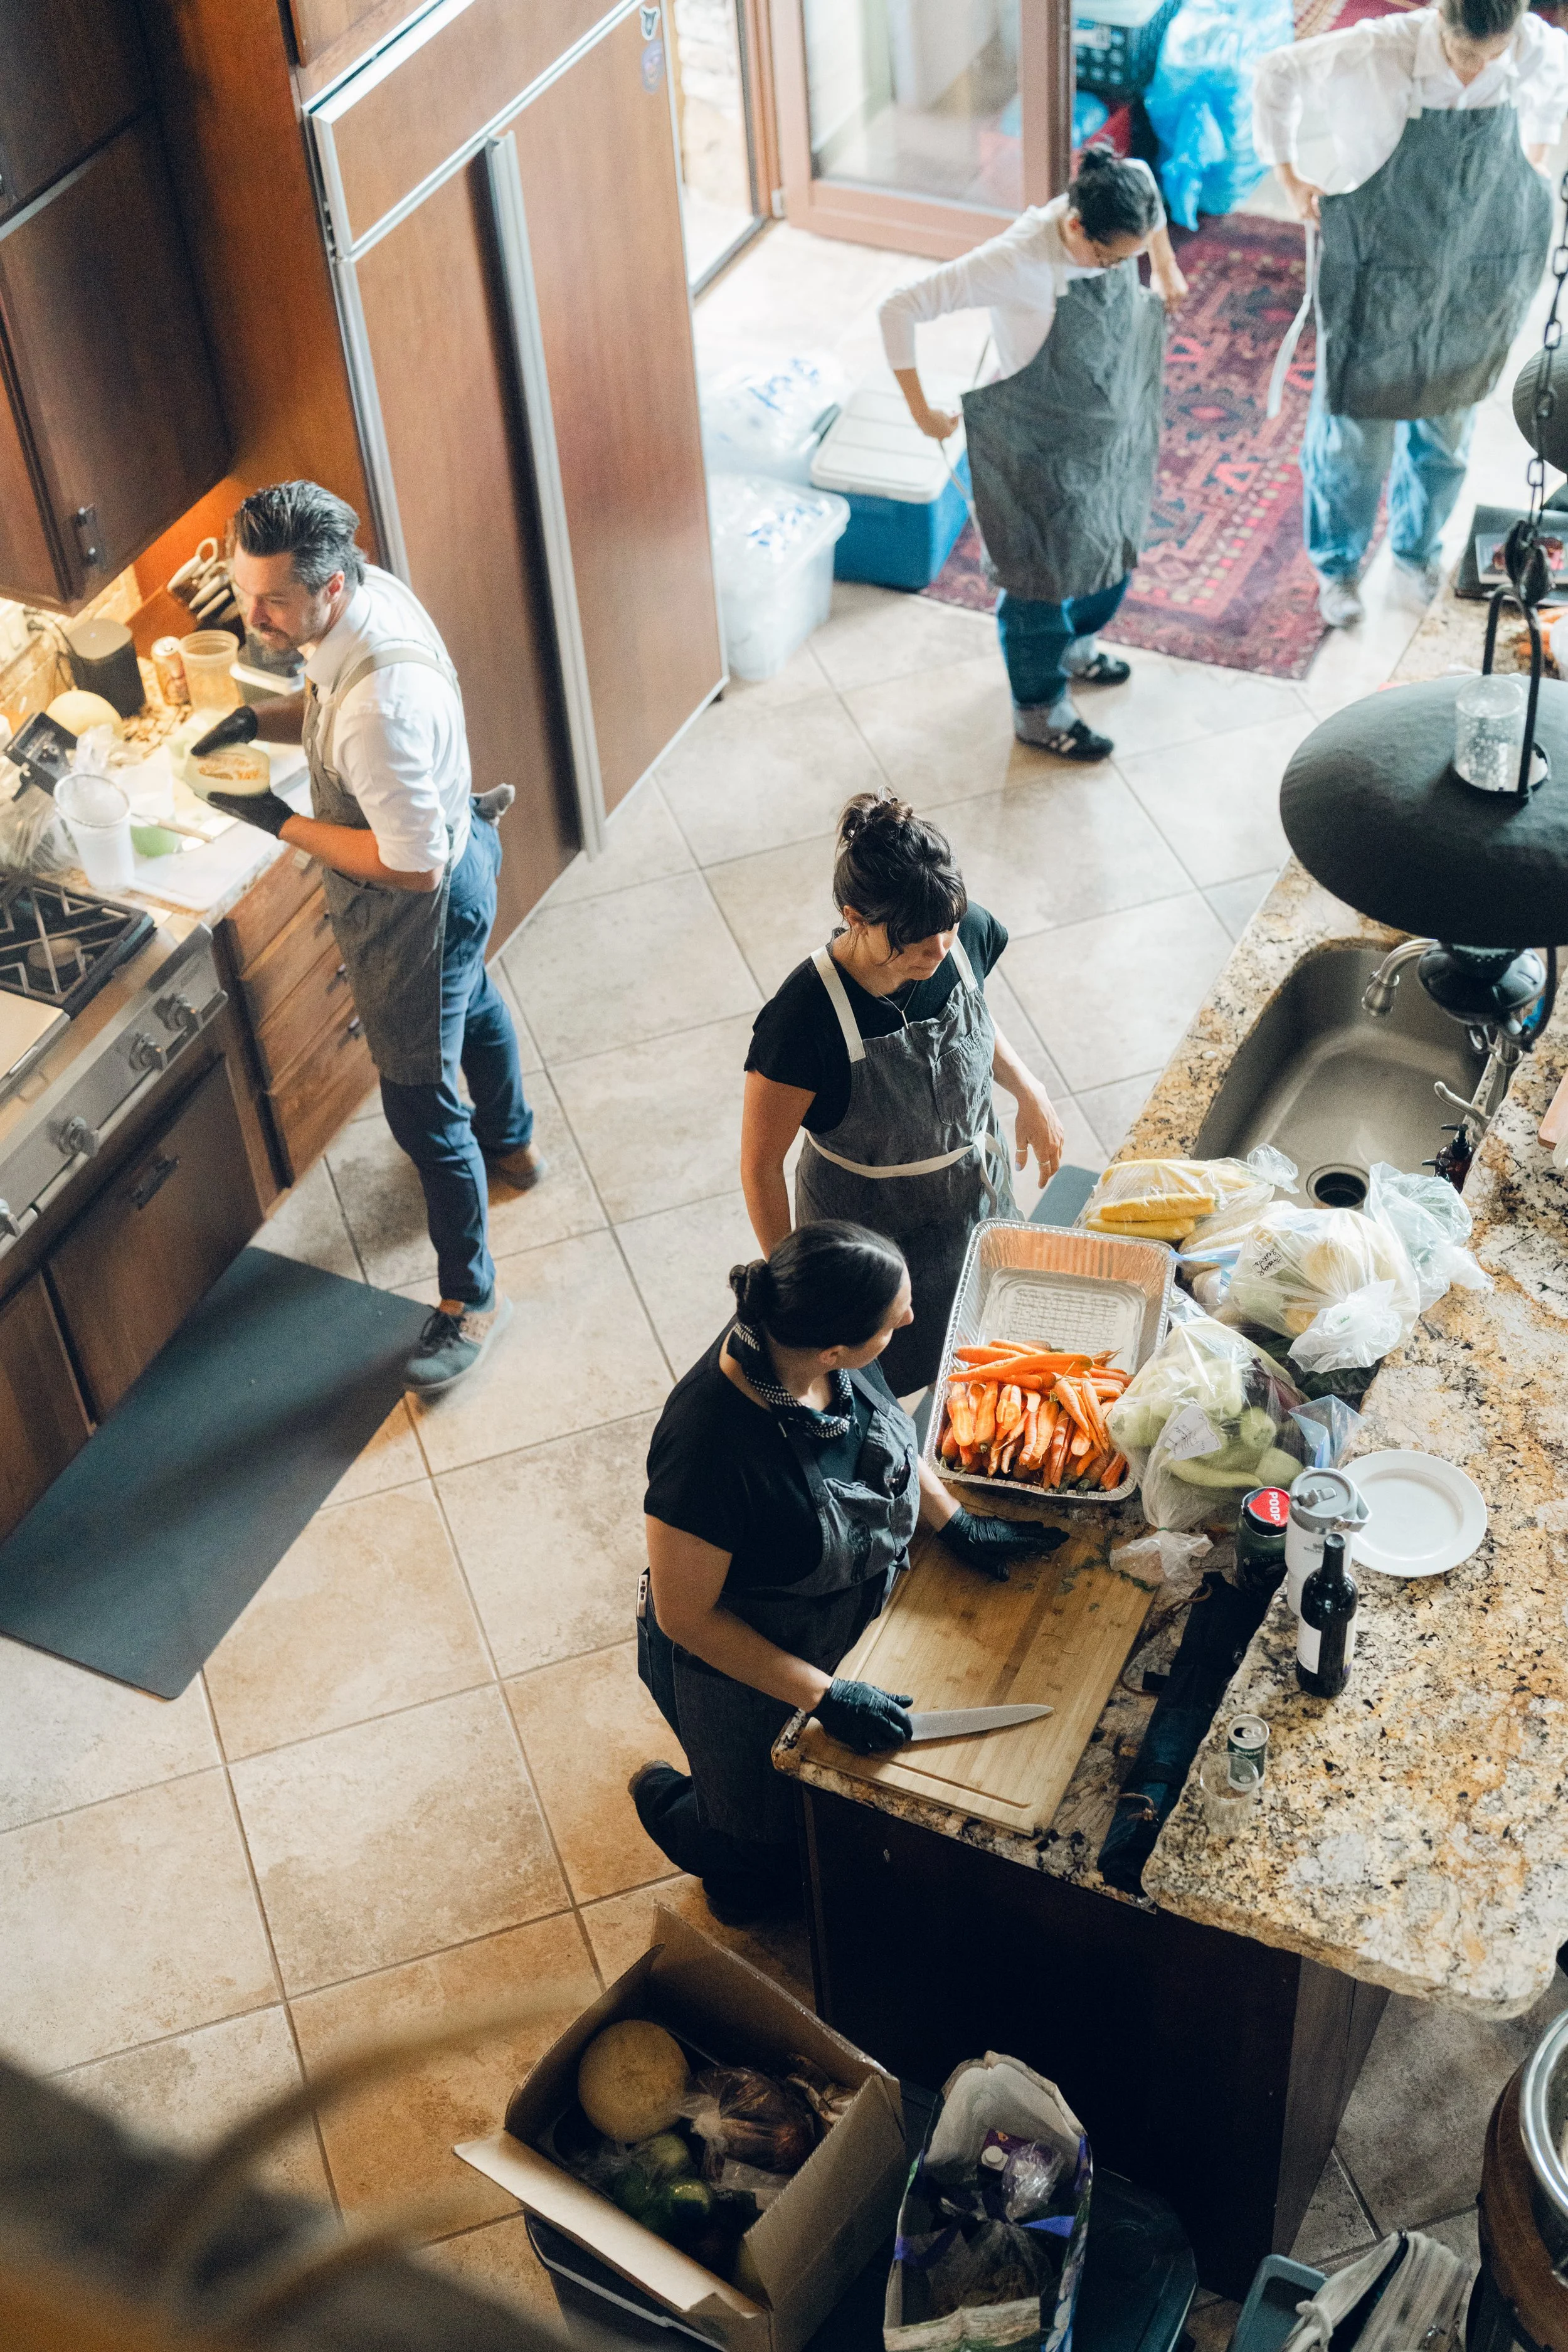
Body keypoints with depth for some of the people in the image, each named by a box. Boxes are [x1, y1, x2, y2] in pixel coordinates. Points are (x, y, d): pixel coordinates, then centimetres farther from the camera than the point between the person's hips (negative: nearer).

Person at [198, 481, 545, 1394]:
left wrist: (279, 822, -28)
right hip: (458, 847, 10)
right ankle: (511, 1145, 63)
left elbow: (412, 869, -35)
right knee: (472, 1002, 34)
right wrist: (261, 721, -11)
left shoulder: (382, 705, -42)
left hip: (422, 906, -10)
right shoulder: (366, 592, -13)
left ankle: (472, 1297, 26)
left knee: (421, 1107, 6)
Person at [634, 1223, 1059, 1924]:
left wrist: (957, 1522, -1)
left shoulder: (826, 1355, -24)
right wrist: (824, 1696, -24)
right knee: (770, 1859, 22)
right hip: (740, 1665, -6)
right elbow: (686, 1617, -28)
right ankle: (664, 1798, 50)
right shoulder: (710, 1446, -44)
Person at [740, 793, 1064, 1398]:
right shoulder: (804, 1021, -38)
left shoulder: (966, 935, -23)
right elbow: (760, 1162, -24)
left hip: (976, 1188, 5)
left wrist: (1029, 1091, -3)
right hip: (869, 1226, -5)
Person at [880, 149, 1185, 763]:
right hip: (1042, 451, -7)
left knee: (1113, 546, 25)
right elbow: (900, 308, -32)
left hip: (1114, 427, 7)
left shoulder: (1116, 226, -15)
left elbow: (1146, 182, 12)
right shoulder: (1017, 262, -34)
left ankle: (1073, 646, 55)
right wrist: (921, 410, -25)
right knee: (1042, 576, 10)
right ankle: (1040, 710, 33)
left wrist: (1166, 268, 15)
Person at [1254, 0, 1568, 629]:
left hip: (1480, 284, 3)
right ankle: (1337, 566, 35)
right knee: (1356, 429, 10)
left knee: (1447, 423, 20)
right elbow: (1278, 75, -9)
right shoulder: (1374, 53, -26)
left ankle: (1415, 549, 46)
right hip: (1381, 282, -3)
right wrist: (1290, 179, -6)